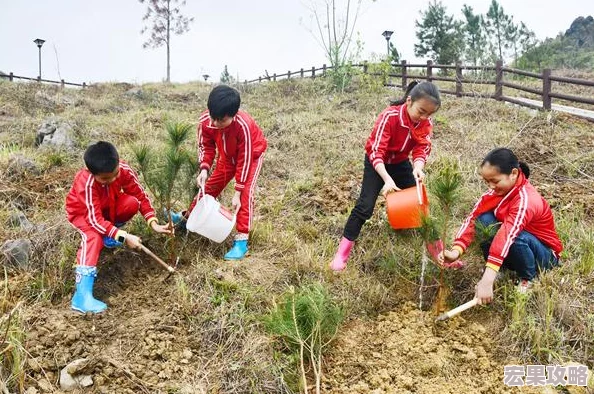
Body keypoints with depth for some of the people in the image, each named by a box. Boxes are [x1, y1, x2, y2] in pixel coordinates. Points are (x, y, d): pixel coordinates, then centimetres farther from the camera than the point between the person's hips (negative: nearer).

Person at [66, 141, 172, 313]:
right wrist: (124, 237, -44)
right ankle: (82, 295, -41)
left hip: (108, 208, 4)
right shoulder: (86, 183, -40)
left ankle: (108, 236, 2)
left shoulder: (123, 169, -29)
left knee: (133, 202, -25)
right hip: (82, 212, -4)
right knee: (93, 237, -34)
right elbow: (95, 220, -38)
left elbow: (141, 196, -19)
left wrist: (154, 224, -29)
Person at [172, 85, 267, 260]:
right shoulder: (205, 120, -30)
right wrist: (204, 169, -32)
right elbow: (206, 146, -12)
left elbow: (244, 159, -32)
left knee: (246, 193, -19)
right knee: (209, 186, 11)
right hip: (227, 156, 5)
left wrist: (237, 192, -29)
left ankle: (242, 239, -16)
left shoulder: (243, 125, -41)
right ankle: (187, 216, 32)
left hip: (252, 155, -5)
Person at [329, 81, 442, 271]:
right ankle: (342, 253, -8)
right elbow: (376, 151, -36)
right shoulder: (390, 116, -32)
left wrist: (418, 168, -44)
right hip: (377, 163, -5)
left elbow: (422, 149, -20)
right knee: (365, 205, -14)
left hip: (401, 163, 5)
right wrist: (387, 179, -50)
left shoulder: (426, 124, -15)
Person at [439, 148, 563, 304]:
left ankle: (528, 279, -8)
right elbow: (473, 218, -19)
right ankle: (497, 271, -5)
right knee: (484, 220, -20)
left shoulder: (526, 199, -33)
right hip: (513, 254, 6)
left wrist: (487, 281, -56)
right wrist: (455, 251, -36)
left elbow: (506, 235, -45)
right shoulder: (498, 190, -11)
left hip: (545, 254, -5)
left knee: (518, 237, -38)